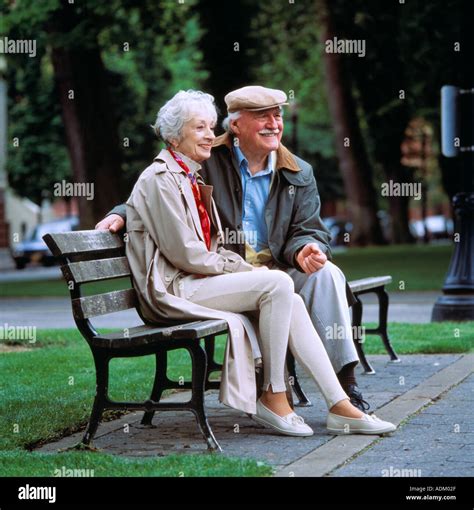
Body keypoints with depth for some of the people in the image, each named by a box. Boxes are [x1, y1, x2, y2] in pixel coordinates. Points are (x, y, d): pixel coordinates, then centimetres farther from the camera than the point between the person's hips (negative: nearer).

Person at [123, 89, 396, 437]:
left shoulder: (191, 179, 19)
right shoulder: (160, 179, -10)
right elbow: (185, 254, -16)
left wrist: (245, 268, 0)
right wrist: (245, 271, -11)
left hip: (196, 282, 9)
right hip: (172, 290, -9)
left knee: (291, 303, -11)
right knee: (278, 284, -23)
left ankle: (341, 406, -14)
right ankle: (273, 396, -15)